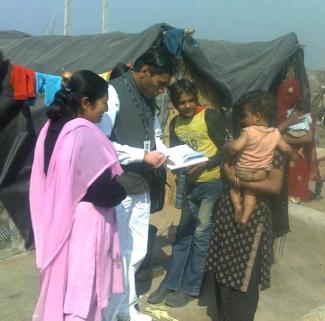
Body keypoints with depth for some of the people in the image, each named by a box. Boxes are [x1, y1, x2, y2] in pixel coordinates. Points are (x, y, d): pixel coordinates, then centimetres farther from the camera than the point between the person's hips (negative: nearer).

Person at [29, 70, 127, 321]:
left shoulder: (52, 128, 4)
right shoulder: (85, 134, -22)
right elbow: (103, 189, -21)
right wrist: (122, 191, -2)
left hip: (57, 220, 8)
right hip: (84, 223, -8)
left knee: (61, 280, 20)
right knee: (83, 286, 5)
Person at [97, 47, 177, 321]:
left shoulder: (148, 98, 10)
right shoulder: (115, 92, -16)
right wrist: (143, 155, -20)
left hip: (141, 187, 8)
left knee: (136, 252, 18)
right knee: (118, 255, 0)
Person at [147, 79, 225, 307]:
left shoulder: (211, 116, -10)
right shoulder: (175, 124, 7)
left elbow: (225, 149, -13)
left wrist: (203, 165, -25)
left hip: (212, 184, -5)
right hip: (190, 184, 5)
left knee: (201, 235, 0)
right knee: (183, 234, 11)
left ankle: (190, 288, 11)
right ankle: (171, 283, 20)